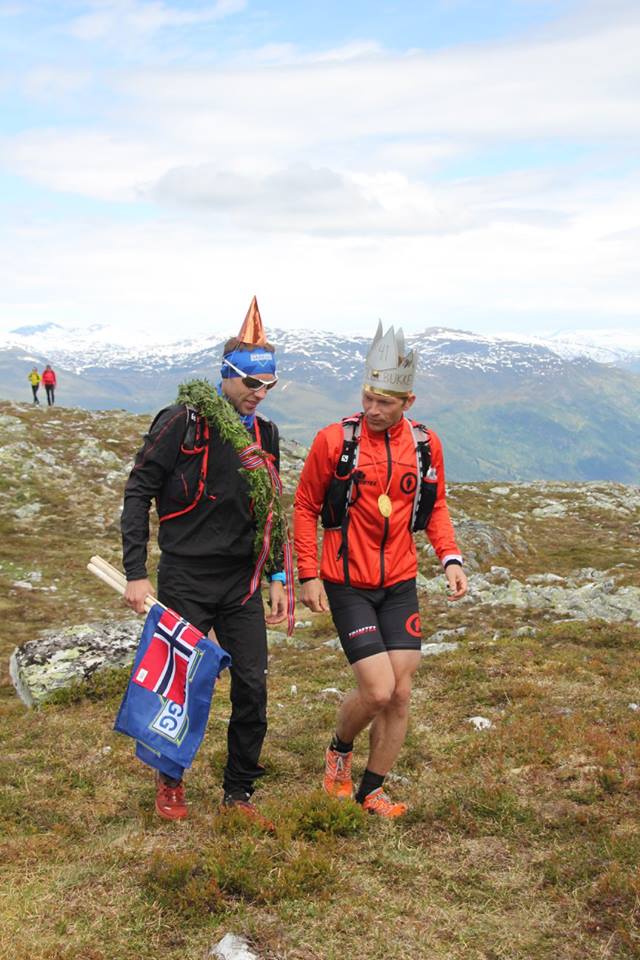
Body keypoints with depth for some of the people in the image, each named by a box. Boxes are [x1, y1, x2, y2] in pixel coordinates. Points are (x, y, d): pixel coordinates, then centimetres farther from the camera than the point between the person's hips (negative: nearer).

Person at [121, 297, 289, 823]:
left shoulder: (265, 434, 8)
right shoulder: (182, 423, -10)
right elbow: (138, 493, -9)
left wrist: (277, 577, 12)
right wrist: (136, 573, -13)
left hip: (242, 583, 5)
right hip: (186, 581, -4)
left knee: (253, 686, 2)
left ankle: (239, 792, 20)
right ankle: (171, 779, 31)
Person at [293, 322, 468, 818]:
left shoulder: (426, 444, -1)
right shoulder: (335, 440, -11)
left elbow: (435, 507, 13)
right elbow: (305, 507, -1)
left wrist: (451, 557, -2)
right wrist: (309, 575, -5)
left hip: (401, 585, 4)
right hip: (347, 587, -4)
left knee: (401, 694, 3)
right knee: (378, 691, -11)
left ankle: (372, 790, 23)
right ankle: (340, 749, 22)